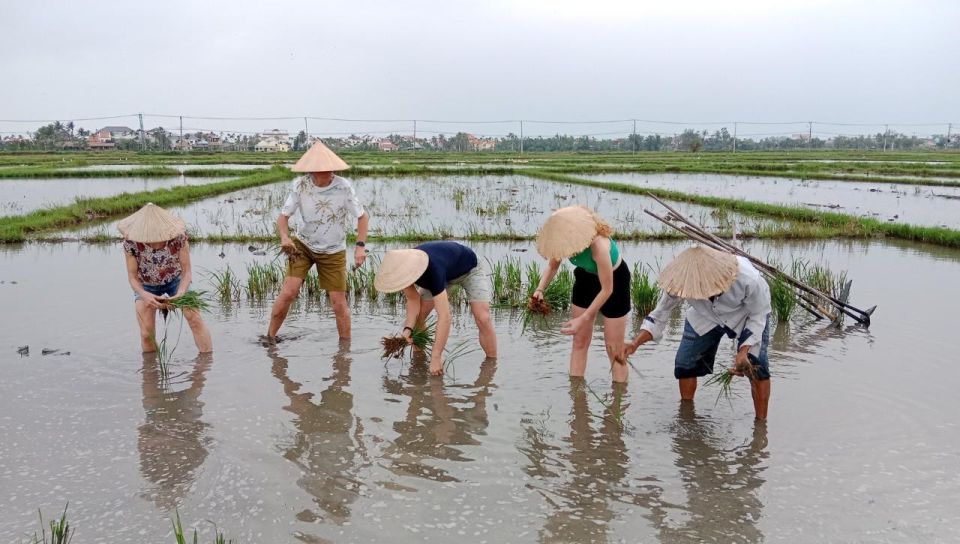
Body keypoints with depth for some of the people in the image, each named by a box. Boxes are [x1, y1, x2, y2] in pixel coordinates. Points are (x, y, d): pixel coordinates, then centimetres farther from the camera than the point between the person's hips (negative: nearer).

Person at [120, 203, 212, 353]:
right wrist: (145, 296, -40)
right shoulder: (131, 242, -29)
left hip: (175, 280, 0)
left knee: (194, 318, -19)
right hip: (146, 287, 0)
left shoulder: (178, 236, -30)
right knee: (147, 333, -11)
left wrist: (179, 295, -41)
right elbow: (132, 277, -20)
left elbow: (187, 271, -23)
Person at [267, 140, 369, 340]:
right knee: (288, 292, -13)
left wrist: (360, 246, -19)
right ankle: (269, 337, 5)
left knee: (339, 301, 1)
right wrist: (285, 237, -29)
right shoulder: (300, 185, -16)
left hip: (333, 251, 0)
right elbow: (283, 216, -9)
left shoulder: (343, 187, -18)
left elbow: (362, 216, -8)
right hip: (303, 245, 0)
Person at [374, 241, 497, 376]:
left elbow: (445, 317, -47)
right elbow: (413, 300, -13)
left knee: (483, 319, -23)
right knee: (416, 317, -6)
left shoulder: (433, 270, -45)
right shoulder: (401, 268, -26)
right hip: (446, 273, 6)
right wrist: (408, 328, -31)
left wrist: (436, 357, -47)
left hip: (469, 270, -6)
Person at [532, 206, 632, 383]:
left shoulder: (599, 244, -41)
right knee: (579, 341, 7)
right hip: (586, 277, 6)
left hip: (614, 280, -5)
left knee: (614, 349, -2)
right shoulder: (563, 238, -24)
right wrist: (540, 289, -26)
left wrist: (582, 320, -33)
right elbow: (552, 266, -7)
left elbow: (607, 289, -31)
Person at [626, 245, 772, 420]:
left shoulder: (748, 279, -43)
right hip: (706, 317, 3)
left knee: (757, 367, -19)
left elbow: (758, 316, -24)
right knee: (684, 364, -1)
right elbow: (661, 313, -22)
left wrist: (744, 351, -37)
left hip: (747, 315, -3)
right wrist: (635, 343, -36)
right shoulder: (682, 280, -35)